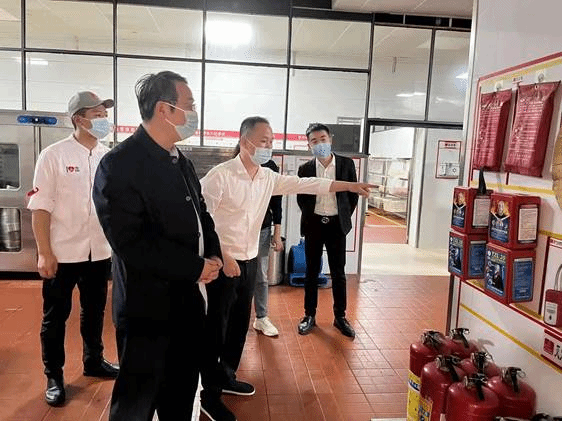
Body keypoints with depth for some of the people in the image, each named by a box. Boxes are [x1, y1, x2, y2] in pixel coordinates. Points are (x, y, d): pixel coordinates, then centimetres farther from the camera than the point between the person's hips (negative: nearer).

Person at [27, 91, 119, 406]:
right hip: (62, 253, -4)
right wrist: (44, 253, -13)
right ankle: (54, 377, 27)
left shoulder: (109, 157, 3)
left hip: (100, 252, 4)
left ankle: (94, 361, 38)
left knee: (95, 311, 19)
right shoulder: (54, 155, -9)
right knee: (55, 317, 10)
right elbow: (41, 207, -10)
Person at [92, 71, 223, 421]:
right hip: (148, 308, -8)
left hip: (188, 301, 8)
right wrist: (196, 268, -19)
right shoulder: (119, 165, -18)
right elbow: (132, 245, -25)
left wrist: (214, 256, -4)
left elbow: (201, 215, 15)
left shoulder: (183, 163, 9)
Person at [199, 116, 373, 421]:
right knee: (216, 329, 3)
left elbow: (305, 184, 8)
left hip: (249, 261, 7)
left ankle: (226, 377, 38)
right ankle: (209, 394, 19)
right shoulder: (220, 175, -16)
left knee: (240, 324, 18)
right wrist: (223, 257, -21)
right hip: (222, 263, -7)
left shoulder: (268, 177, 5)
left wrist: (349, 186, 7)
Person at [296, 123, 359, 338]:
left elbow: (353, 194, 4)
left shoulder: (346, 163, -4)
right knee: (312, 271, 9)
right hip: (313, 224, 1)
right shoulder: (305, 168, -2)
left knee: (338, 273, 7)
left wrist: (344, 217, 4)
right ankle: (309, 315, 22)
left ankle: (340, 316, 20)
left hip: (336, 224, 0)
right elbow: (301, 198, 9)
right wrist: (309, 217, 7)